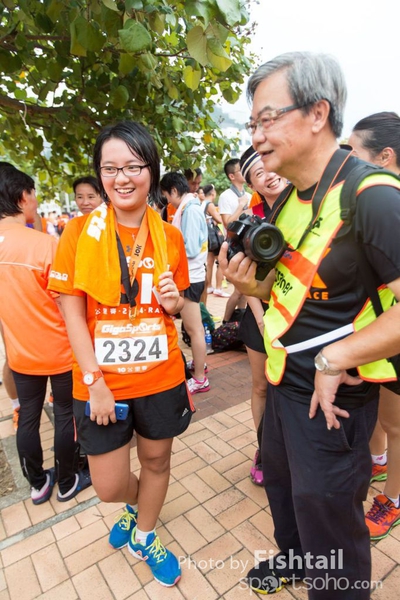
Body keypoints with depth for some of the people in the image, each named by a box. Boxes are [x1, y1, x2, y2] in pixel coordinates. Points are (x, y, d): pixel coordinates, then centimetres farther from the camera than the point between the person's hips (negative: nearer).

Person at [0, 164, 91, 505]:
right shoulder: (46, 244, -22)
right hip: (59, 350, -5)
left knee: (28, 417, 17)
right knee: (66, 415, 13)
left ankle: (38, 484, 36)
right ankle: (67, 482, 32)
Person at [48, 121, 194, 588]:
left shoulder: (170, 236, -1)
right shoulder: (79, 231, -8)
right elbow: (72, 312, -8)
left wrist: (173, 301, -13)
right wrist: (94, 381, -12)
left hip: (161, 377, 2)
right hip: (101, 382, -2)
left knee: (156, 461, 20)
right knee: (109, 487, 11)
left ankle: (143, 537, 51)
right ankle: (136, 504, 50)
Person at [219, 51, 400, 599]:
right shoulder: (289, 199, 5)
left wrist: (333, 359, -23)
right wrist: (250, 284, -7)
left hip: (333, 397, -8)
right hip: (284, 382, 9)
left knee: (327, 527, 14)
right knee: (281, 486, 29)